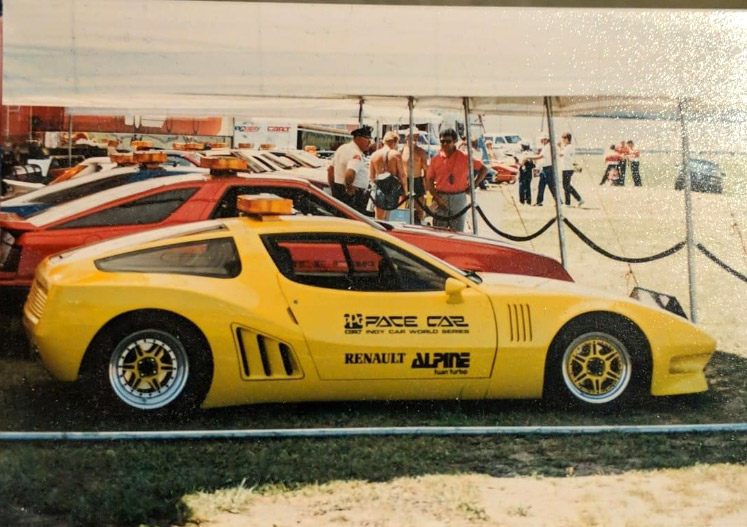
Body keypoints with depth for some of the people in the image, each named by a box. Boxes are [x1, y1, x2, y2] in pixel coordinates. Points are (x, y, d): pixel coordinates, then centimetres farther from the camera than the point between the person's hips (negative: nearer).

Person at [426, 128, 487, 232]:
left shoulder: (464, 158, 1)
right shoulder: (436, 159, 4)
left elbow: (483, 169, 6)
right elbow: (429, 180, 3)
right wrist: (437, 198, -8)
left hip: (459, 198, 0)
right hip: (441, 198, 0)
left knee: (457, 231, 4)